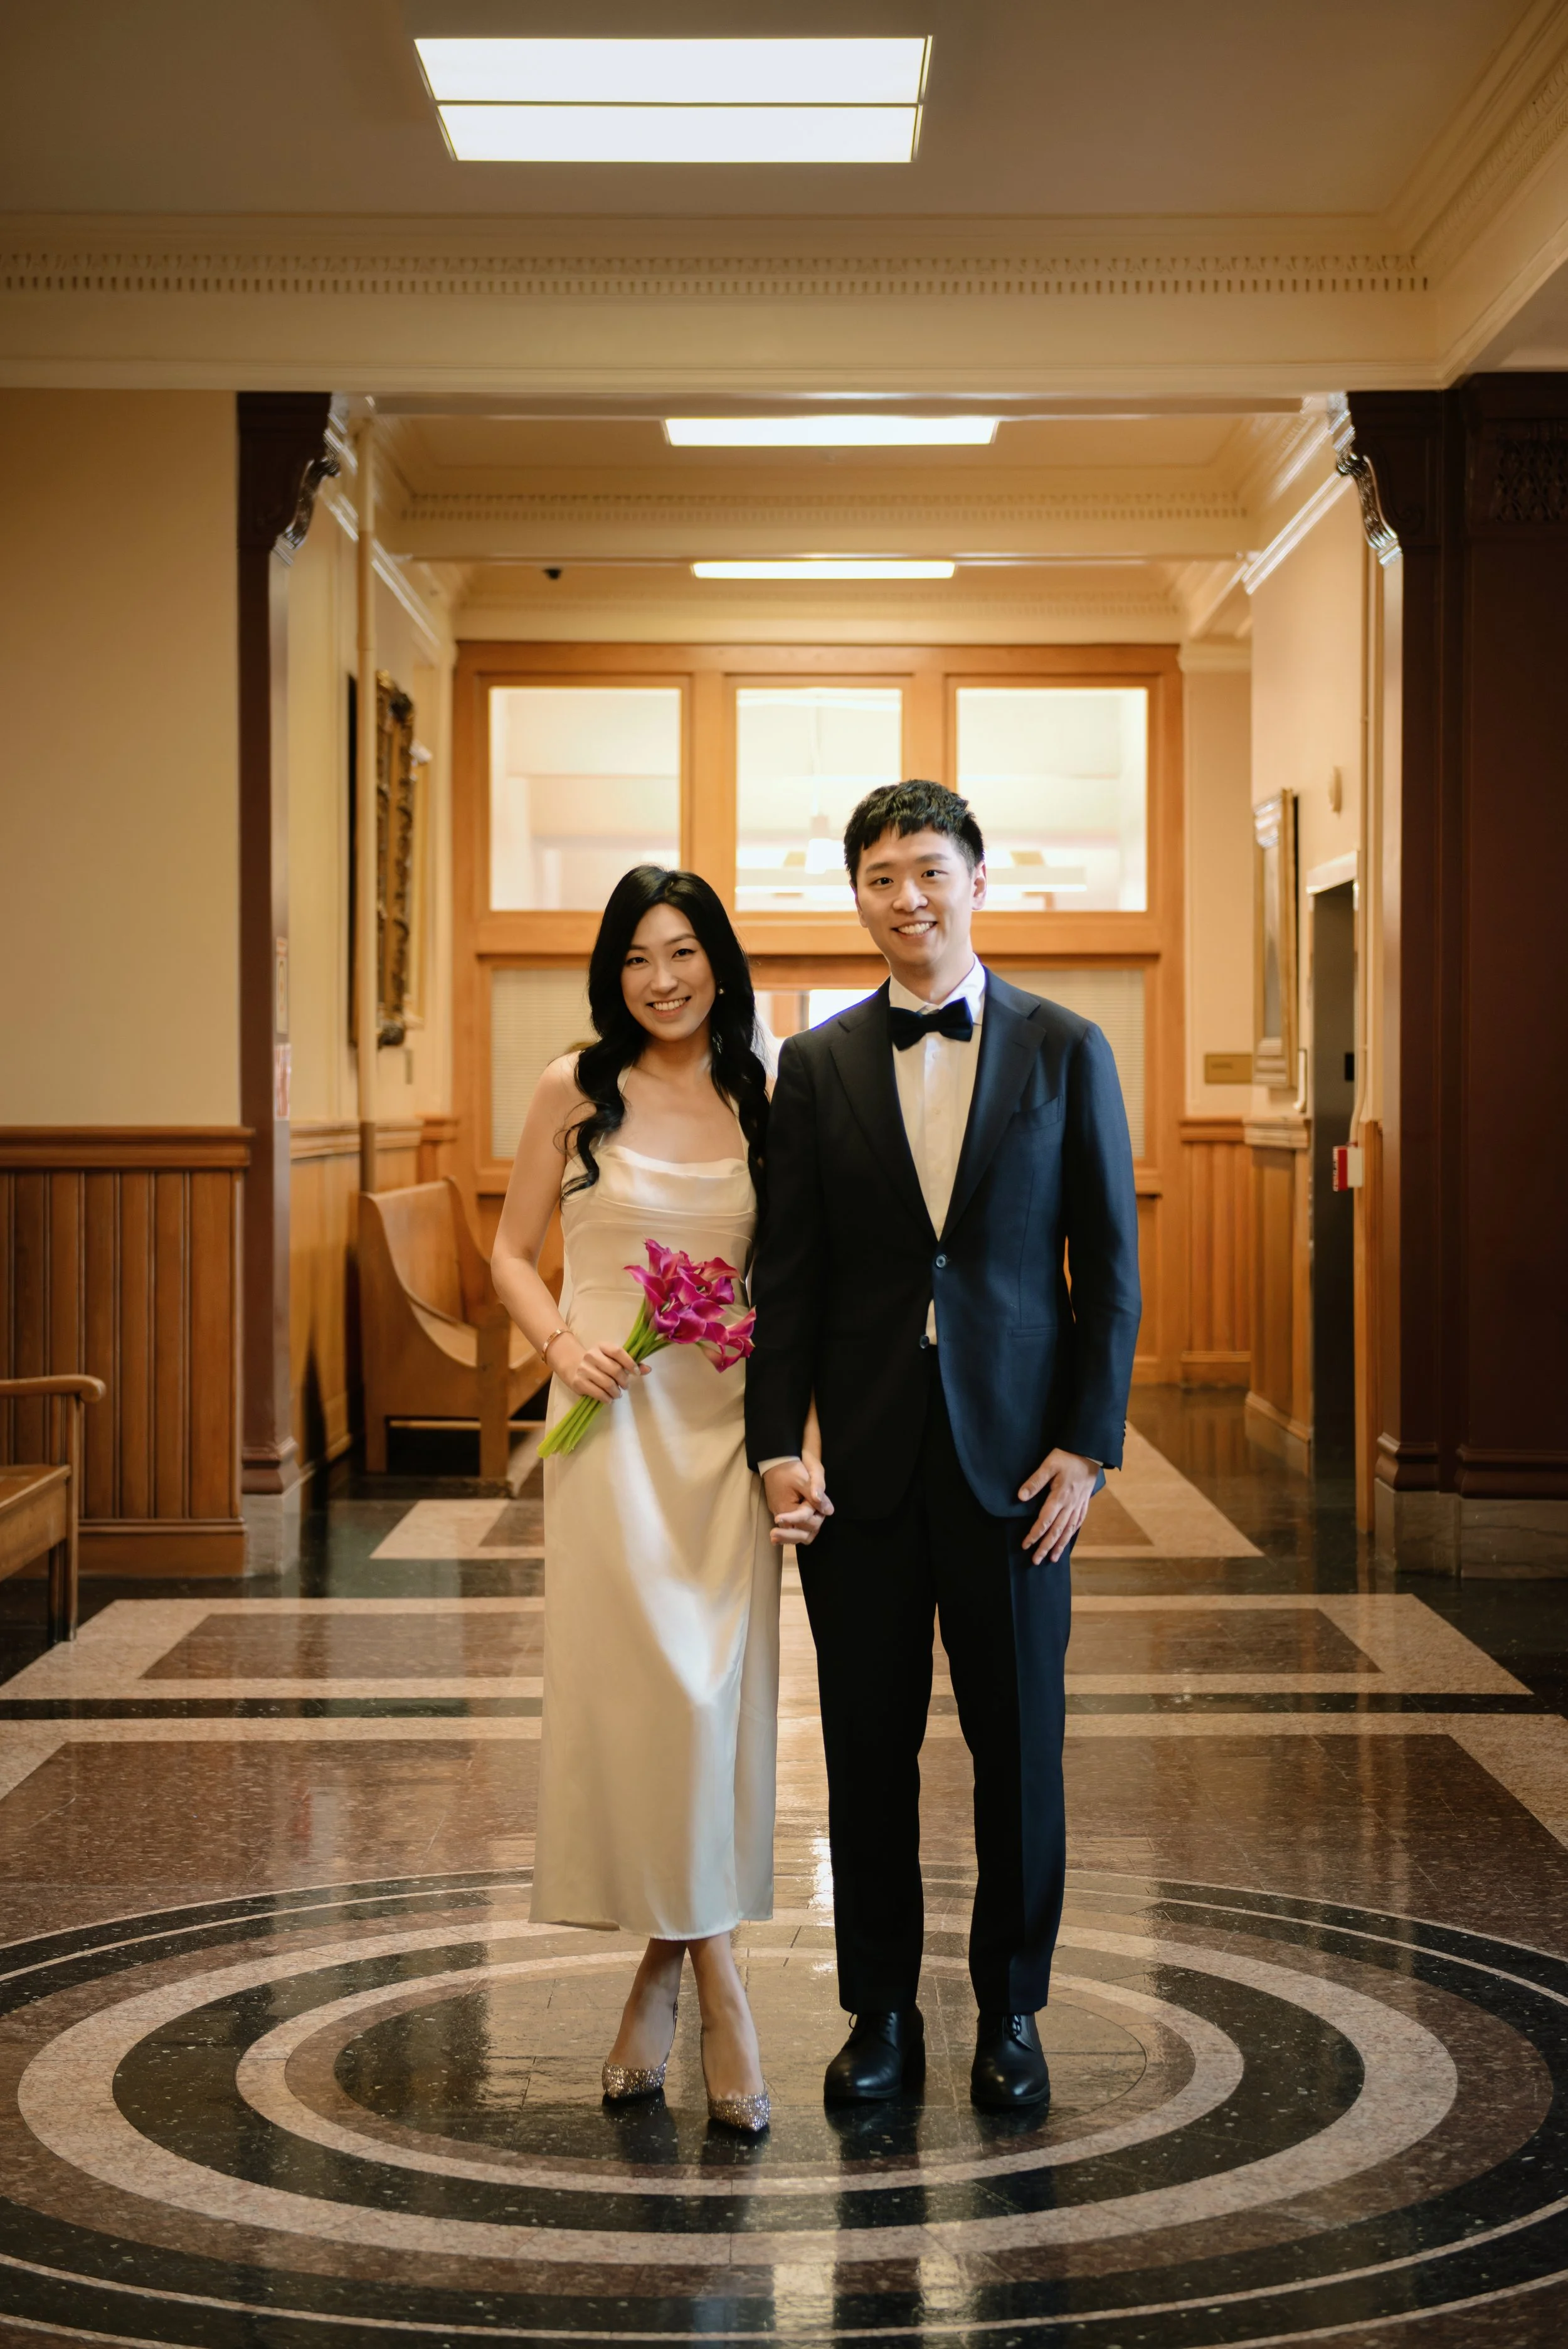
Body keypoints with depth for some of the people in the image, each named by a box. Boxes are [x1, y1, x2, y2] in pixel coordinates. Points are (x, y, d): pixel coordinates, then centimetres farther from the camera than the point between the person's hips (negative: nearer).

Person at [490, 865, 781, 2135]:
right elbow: (513, 1251, 8)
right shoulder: (577, 1090, 2)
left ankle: (666, 1964, 17)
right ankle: (718, 1988, 2)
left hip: (726, 1422, 2)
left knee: (715, 1696, 2)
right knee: (649, 1686, -8)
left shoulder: (760, 1101, 7)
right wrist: (563, 1340, -10)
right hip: (614, 1416, -2)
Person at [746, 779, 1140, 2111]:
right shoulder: (818, 1064, 5)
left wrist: (1088, 1446, -6)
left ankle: (1011, 2012, 21)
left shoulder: (1066, 1050, 2)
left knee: (1019, 1744, 6)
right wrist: (778, 1444, -6)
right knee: (870, 1746, 7)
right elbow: (790, 1270, 4)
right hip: (863, 1459, 1)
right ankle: (882, 2013, 20)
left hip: (1012, 1450, -1)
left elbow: (1109, 1265, 1)